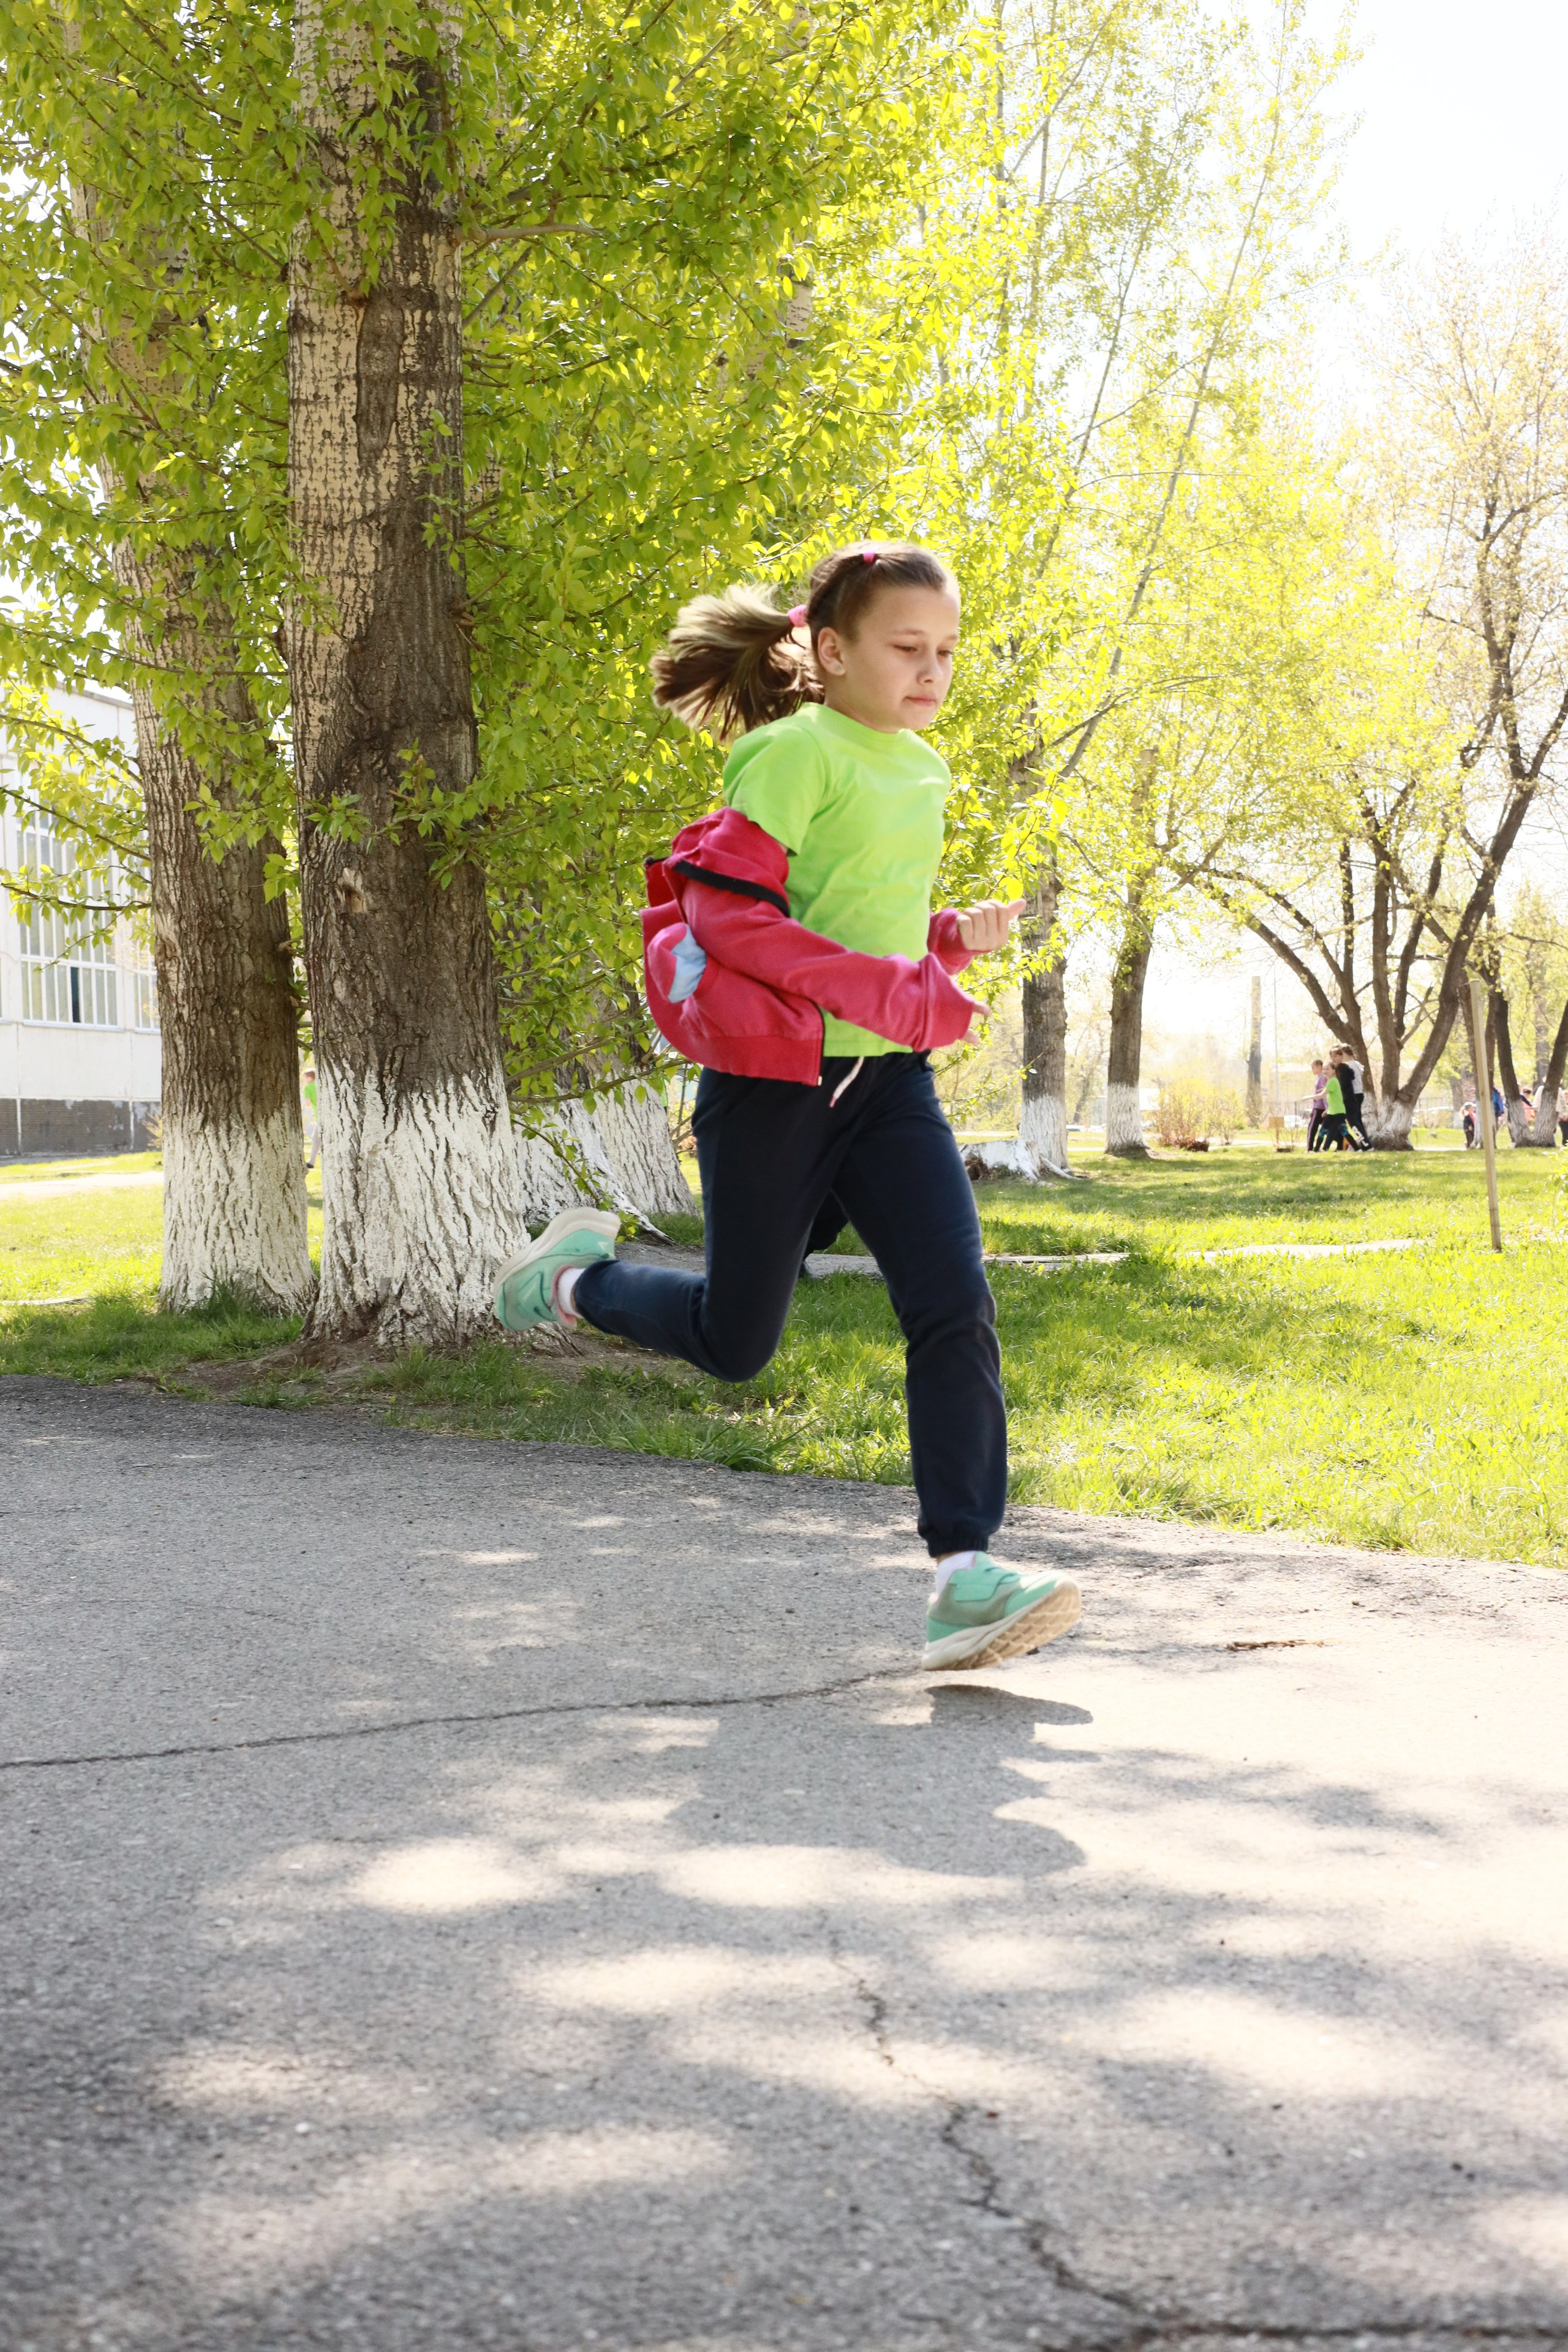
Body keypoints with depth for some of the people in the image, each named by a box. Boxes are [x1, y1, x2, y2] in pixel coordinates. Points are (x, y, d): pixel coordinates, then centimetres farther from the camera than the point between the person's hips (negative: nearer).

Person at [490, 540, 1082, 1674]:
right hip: (772, 1076, -6)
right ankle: (575, 1276, 35)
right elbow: (721, 909, -19)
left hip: (888, 1078, 6)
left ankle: (965, 1576, -13)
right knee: (735, 1341, 6)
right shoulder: (794, 754, -11)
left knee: (957, 1306, -12)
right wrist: (878, 987, -22)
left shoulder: (926, 770, 14)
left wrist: (954, 940, 7)